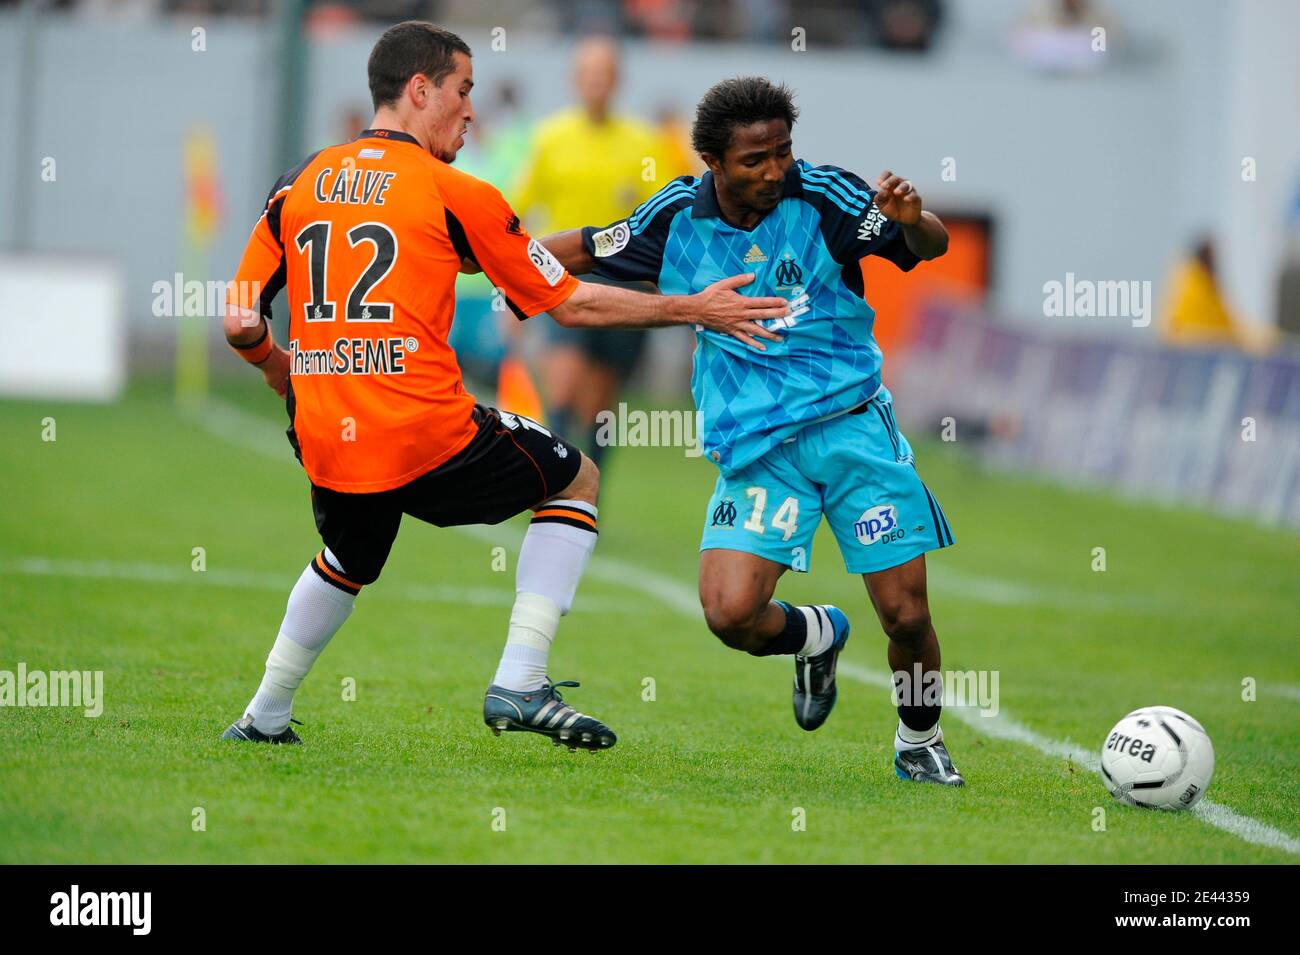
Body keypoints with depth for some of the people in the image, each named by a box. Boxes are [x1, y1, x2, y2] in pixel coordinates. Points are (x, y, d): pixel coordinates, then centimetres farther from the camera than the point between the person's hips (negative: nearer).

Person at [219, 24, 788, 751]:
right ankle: (520, 683, 6)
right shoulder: (453, 193, -3)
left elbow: (241, 325, 8)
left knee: (348, 563, 35)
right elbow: (571, 304, 3)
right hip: (429, 439, -5)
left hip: (327, 447, 5)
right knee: (577, 480, 17)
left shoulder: (297, 187, 8)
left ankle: (266, 715, 36)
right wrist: (694, 310, 12)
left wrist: (285, 373, 30)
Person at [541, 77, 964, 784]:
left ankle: (920, 744, 26)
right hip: (756, 447, 1)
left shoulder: (821, 195, -8)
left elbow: (931, 247, -7)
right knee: (729, 613, -17)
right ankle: (814, 636, 19)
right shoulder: (677, 217, -1)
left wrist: (912, 221, -30)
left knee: (906, 616, -4)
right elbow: (584, 250, 14)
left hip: (855, 426, -1)